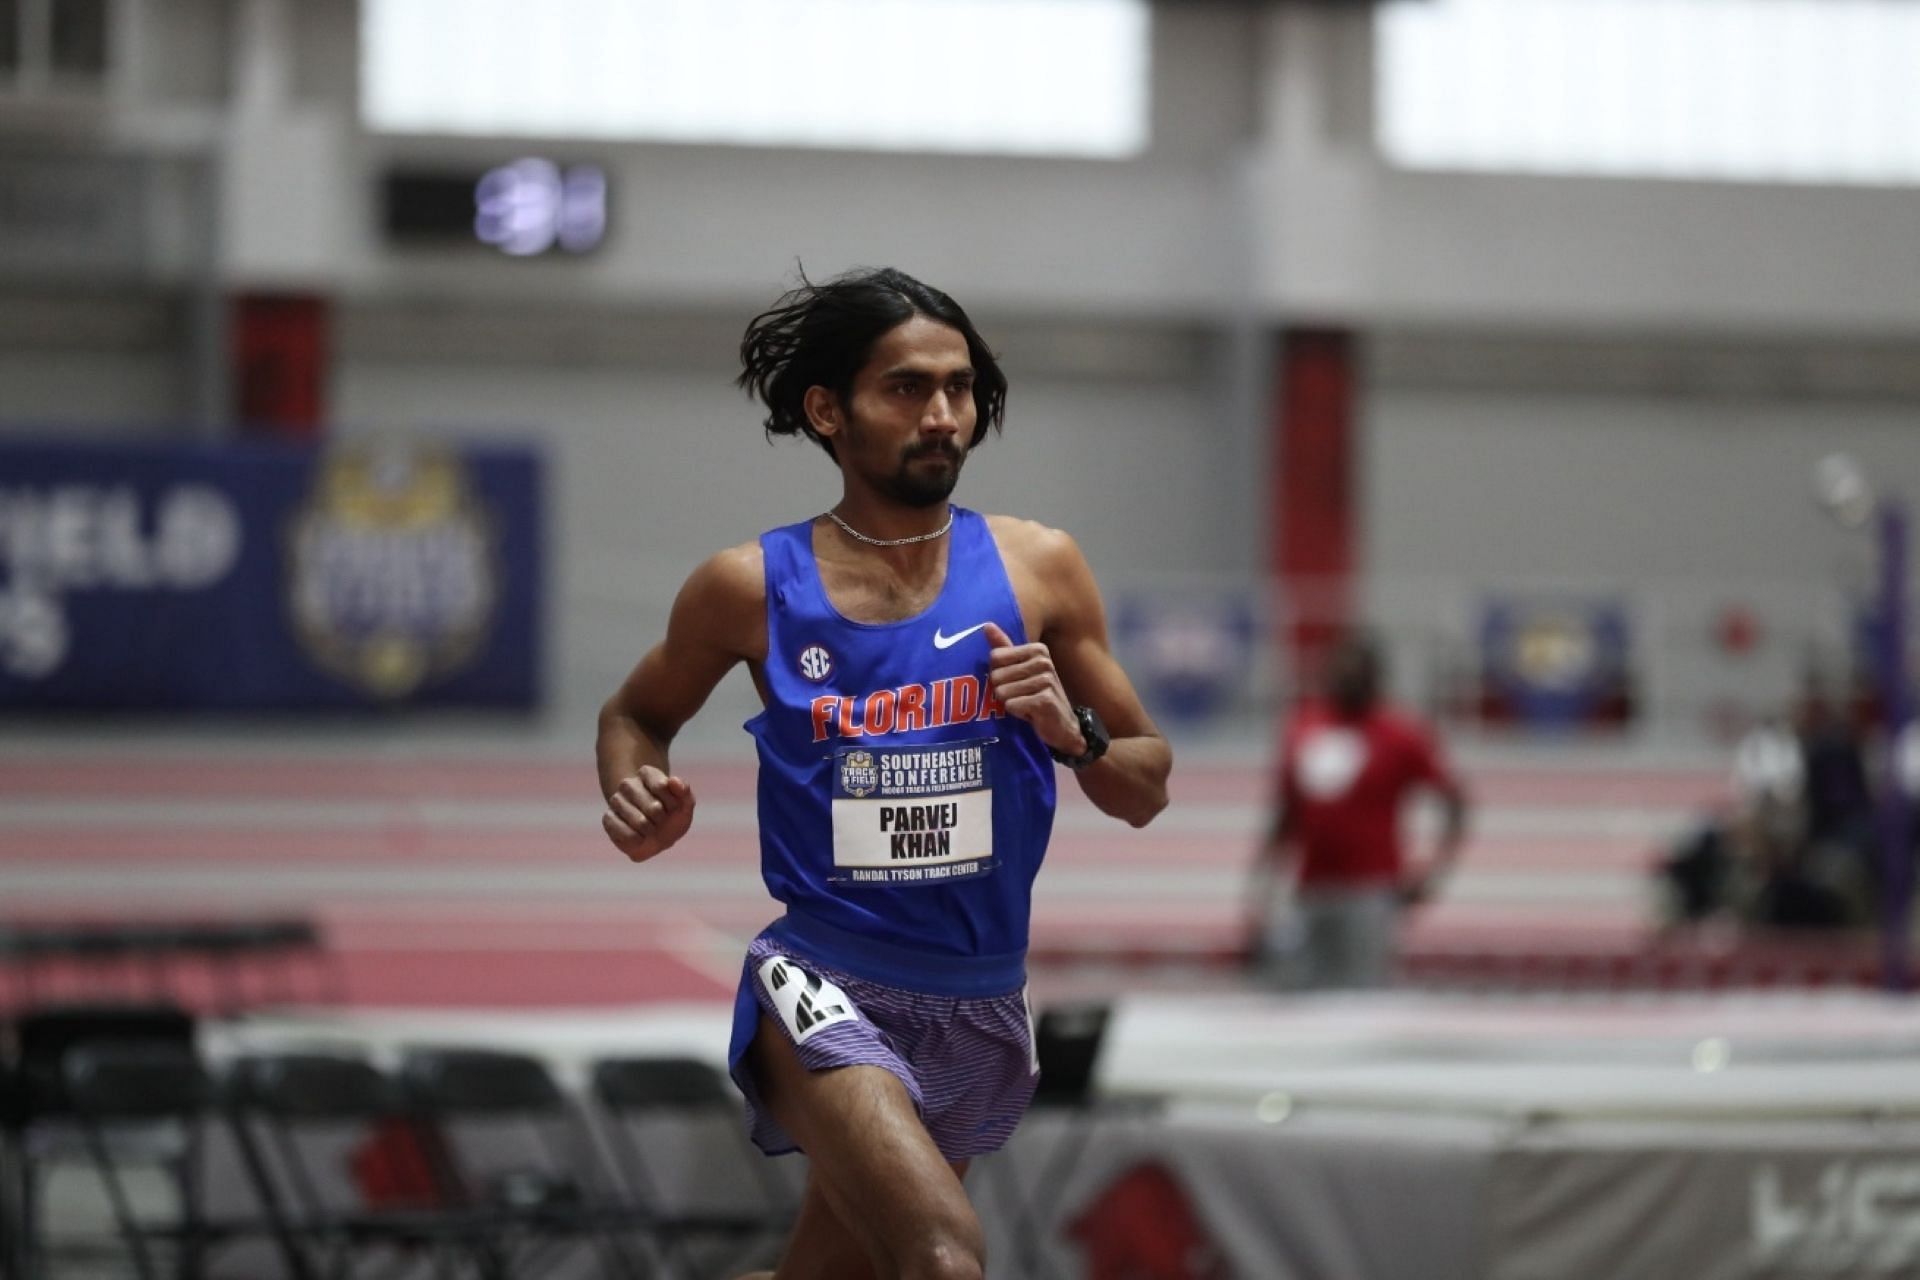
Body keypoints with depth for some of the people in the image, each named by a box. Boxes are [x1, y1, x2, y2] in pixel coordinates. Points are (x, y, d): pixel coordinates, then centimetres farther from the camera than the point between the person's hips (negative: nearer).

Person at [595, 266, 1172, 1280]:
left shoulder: (1036, 569, 1)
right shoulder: (753, 587, -4)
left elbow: (1146, 791, 8)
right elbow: (636, 714, 14)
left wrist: (1072, 731, -14)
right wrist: (639, 800, -8)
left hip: (981, 1005, 4)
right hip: (823, 988, -4)